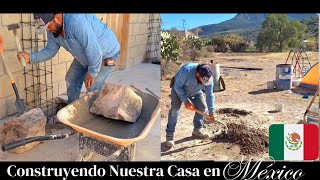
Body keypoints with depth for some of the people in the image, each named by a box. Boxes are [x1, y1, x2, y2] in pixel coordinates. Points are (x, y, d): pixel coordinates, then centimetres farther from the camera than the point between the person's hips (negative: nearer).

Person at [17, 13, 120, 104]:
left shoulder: (76, 20, -38)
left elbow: (93, 49, -36)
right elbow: (50, 50, 1)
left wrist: (92, 72, -24)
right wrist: (31, 57, -15)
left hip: (106, 54, -9)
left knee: (92, 88, -10)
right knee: (71, 79, 13)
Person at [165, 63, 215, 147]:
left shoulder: (208, 78, -26)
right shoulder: (186, 70, -41)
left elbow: (209, 95, -17)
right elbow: (178, 87, -29)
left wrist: (211, 113, -13)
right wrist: (185, 101, -32)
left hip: (196, 91, 5)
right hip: (179, 89, -4)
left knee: (202, 106, -4)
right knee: (175, 108, -18)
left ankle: (197, 130, 14)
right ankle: (169, 135, -14)